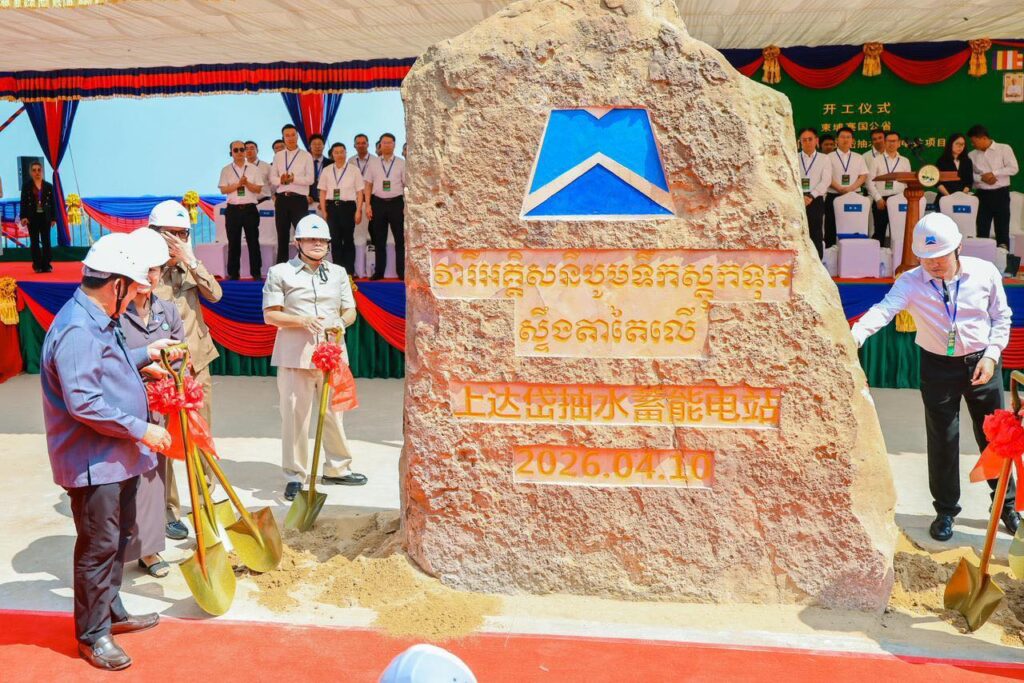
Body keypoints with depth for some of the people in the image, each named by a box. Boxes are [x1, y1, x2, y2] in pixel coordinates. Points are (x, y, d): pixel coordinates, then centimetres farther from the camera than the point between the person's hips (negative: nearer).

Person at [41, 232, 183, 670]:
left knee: (119, 538, 21)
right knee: (98, 547, 2)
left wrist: (145, 355, 19)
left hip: (118, 456, 10)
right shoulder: (77, 329, -24)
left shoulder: (97, 321, 10)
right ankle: (93, 635, 18)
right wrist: (140, 429, -25)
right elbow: (83, 402, -30)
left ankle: (111, 612, 37)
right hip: (93, 462, -10)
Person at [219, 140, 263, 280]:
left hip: (250, 209, 0)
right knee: (233, 242, 4)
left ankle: (256, 272, 6)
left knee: (253, 241, 0)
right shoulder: (226, 170, 7)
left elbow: (258, 189, 2)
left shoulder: (253, 169, 7)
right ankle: (233, 273, 11)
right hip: (233, 209, 0)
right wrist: (238, 184, -13)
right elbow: (223, 190, -2)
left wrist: (247, 183, -14)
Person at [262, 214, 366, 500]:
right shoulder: (280, 273, 3)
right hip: (295, 355, -3)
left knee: (334, 412, 10)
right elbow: (269, 315, 0)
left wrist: (342, 321, -9)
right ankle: (295, 476, 10)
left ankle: (337, 468, 25)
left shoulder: (339, 273, 15)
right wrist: (302, 320, -16)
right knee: (295, 414, -2)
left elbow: (350, 310, 15)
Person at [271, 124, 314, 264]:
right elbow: (272, 178, 7)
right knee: (282, 235, 10)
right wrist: (281, 180, -14)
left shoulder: (306, 156, 1)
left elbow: (310, 179, -6)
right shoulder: (278, 156, 10)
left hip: (299, 199, -3)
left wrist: (293, 178, -18)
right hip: (281, 199, 4)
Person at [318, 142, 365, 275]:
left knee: (348, 239, 3)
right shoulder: (326, 171, 9)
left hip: (348, 206, -2)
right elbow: (323, 192, 10)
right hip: (332, 206, 2)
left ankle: (349, 272, 8)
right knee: (335, 240, 3)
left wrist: (358, 211, -6)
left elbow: (360, 192, 1)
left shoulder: (354, 170, 2)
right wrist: (323, 211, 3)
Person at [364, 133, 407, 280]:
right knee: (379, 240, 8)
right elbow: (368, 185, 8)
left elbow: (407, 185, 1)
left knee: (400, 238, 0)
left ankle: (402, 272, 6)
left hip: (396, 202, -2)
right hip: (378, 202, 2)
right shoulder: (373, 164, 8)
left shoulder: (401, 163, 3)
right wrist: (368, 205, 0)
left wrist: (407, 206, -6)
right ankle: (379, 272, 15)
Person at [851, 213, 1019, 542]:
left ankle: (1006, 505, 32)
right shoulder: (911, 282, -15)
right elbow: (884, 309, -33)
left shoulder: (985, 272, -9)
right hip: (938, 367, -1)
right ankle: (946, 510, 24)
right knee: (942, 440, 6)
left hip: (982, 364, 1)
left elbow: (1001, 317, 3)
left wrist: (991, 355, -10)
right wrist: (854, 336, -52)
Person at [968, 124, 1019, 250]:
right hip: (981, 195, 3)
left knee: (1002, 228, -1)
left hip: (1000, 193, -3)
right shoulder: (972, 155, 10)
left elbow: (1013, 169, -7)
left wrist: (994, 173, -15)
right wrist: (981, 178, -13)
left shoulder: (1004, 149, 1)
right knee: (982, 229, 4)